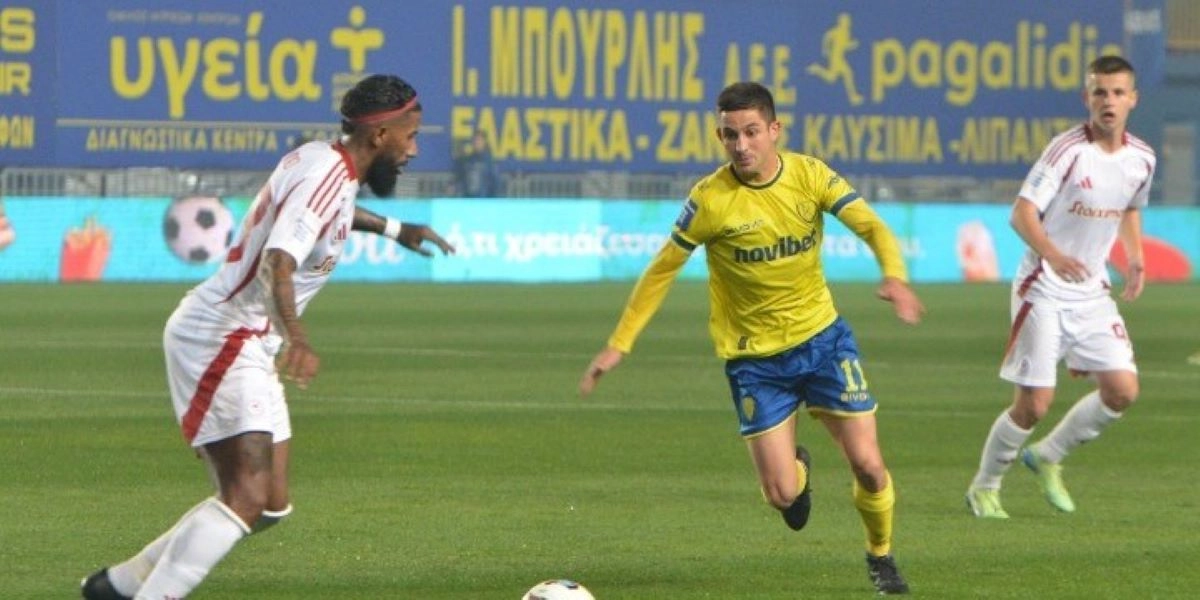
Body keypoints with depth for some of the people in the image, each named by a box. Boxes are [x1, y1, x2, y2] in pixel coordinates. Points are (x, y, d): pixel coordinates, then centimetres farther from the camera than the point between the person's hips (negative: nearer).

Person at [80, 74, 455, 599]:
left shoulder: (318, 158, 11)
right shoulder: (326, 178, -19)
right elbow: (276, 265, -34)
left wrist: (393, 229, 45)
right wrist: (295, 338, -49)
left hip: (247, 346, 10)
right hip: (221, 338, -10)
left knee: (270, 505, 13)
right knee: (247, 498, -22)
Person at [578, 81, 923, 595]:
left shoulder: (809, 175, -9)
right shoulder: (711, 200, -16)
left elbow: (873, 227, -11)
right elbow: (662, 270, -7)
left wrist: (894, 276, -33)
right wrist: (619, 344, -9)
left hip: (822, 339, 2)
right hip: (754, 356, -2)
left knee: (868, 465, -4)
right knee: (781, 494, -7)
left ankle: (880, 556, 27)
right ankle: (797, 468, 33)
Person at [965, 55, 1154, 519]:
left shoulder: (1141, 159, 3)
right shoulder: (1067, 150, -17)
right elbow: (1022, 214, -23)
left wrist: (1136, 257, 7)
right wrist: (1052, 254, -41)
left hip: (1092, 292, 6)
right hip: (1044, 292, -6)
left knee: (1123, 390, -5)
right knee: (1034, 403, -8)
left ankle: (1047, 457, 19)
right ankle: (984, 488, 15)